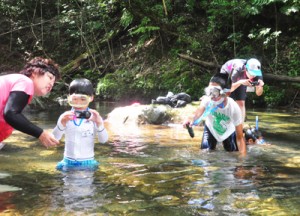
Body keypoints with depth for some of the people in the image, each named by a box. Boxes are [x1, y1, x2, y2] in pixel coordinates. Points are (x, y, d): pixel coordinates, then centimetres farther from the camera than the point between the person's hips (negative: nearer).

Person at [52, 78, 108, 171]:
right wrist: (62, 123, -25)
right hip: (69, 162, 1)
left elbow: (103, 140, -11)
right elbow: (55, 138, -8)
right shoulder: (65, 116, -1)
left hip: (87, 162, -1)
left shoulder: (94, 117, -5)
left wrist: (99, 123, -28)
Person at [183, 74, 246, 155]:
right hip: (211, 128, 0)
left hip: (228, 131, 0)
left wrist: (243, 156, -42)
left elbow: (240, 137, -33)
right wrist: (192, 118, -82)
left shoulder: (234, 107, -36)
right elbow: (200, 109, -58)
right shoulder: (207, 99, -34)